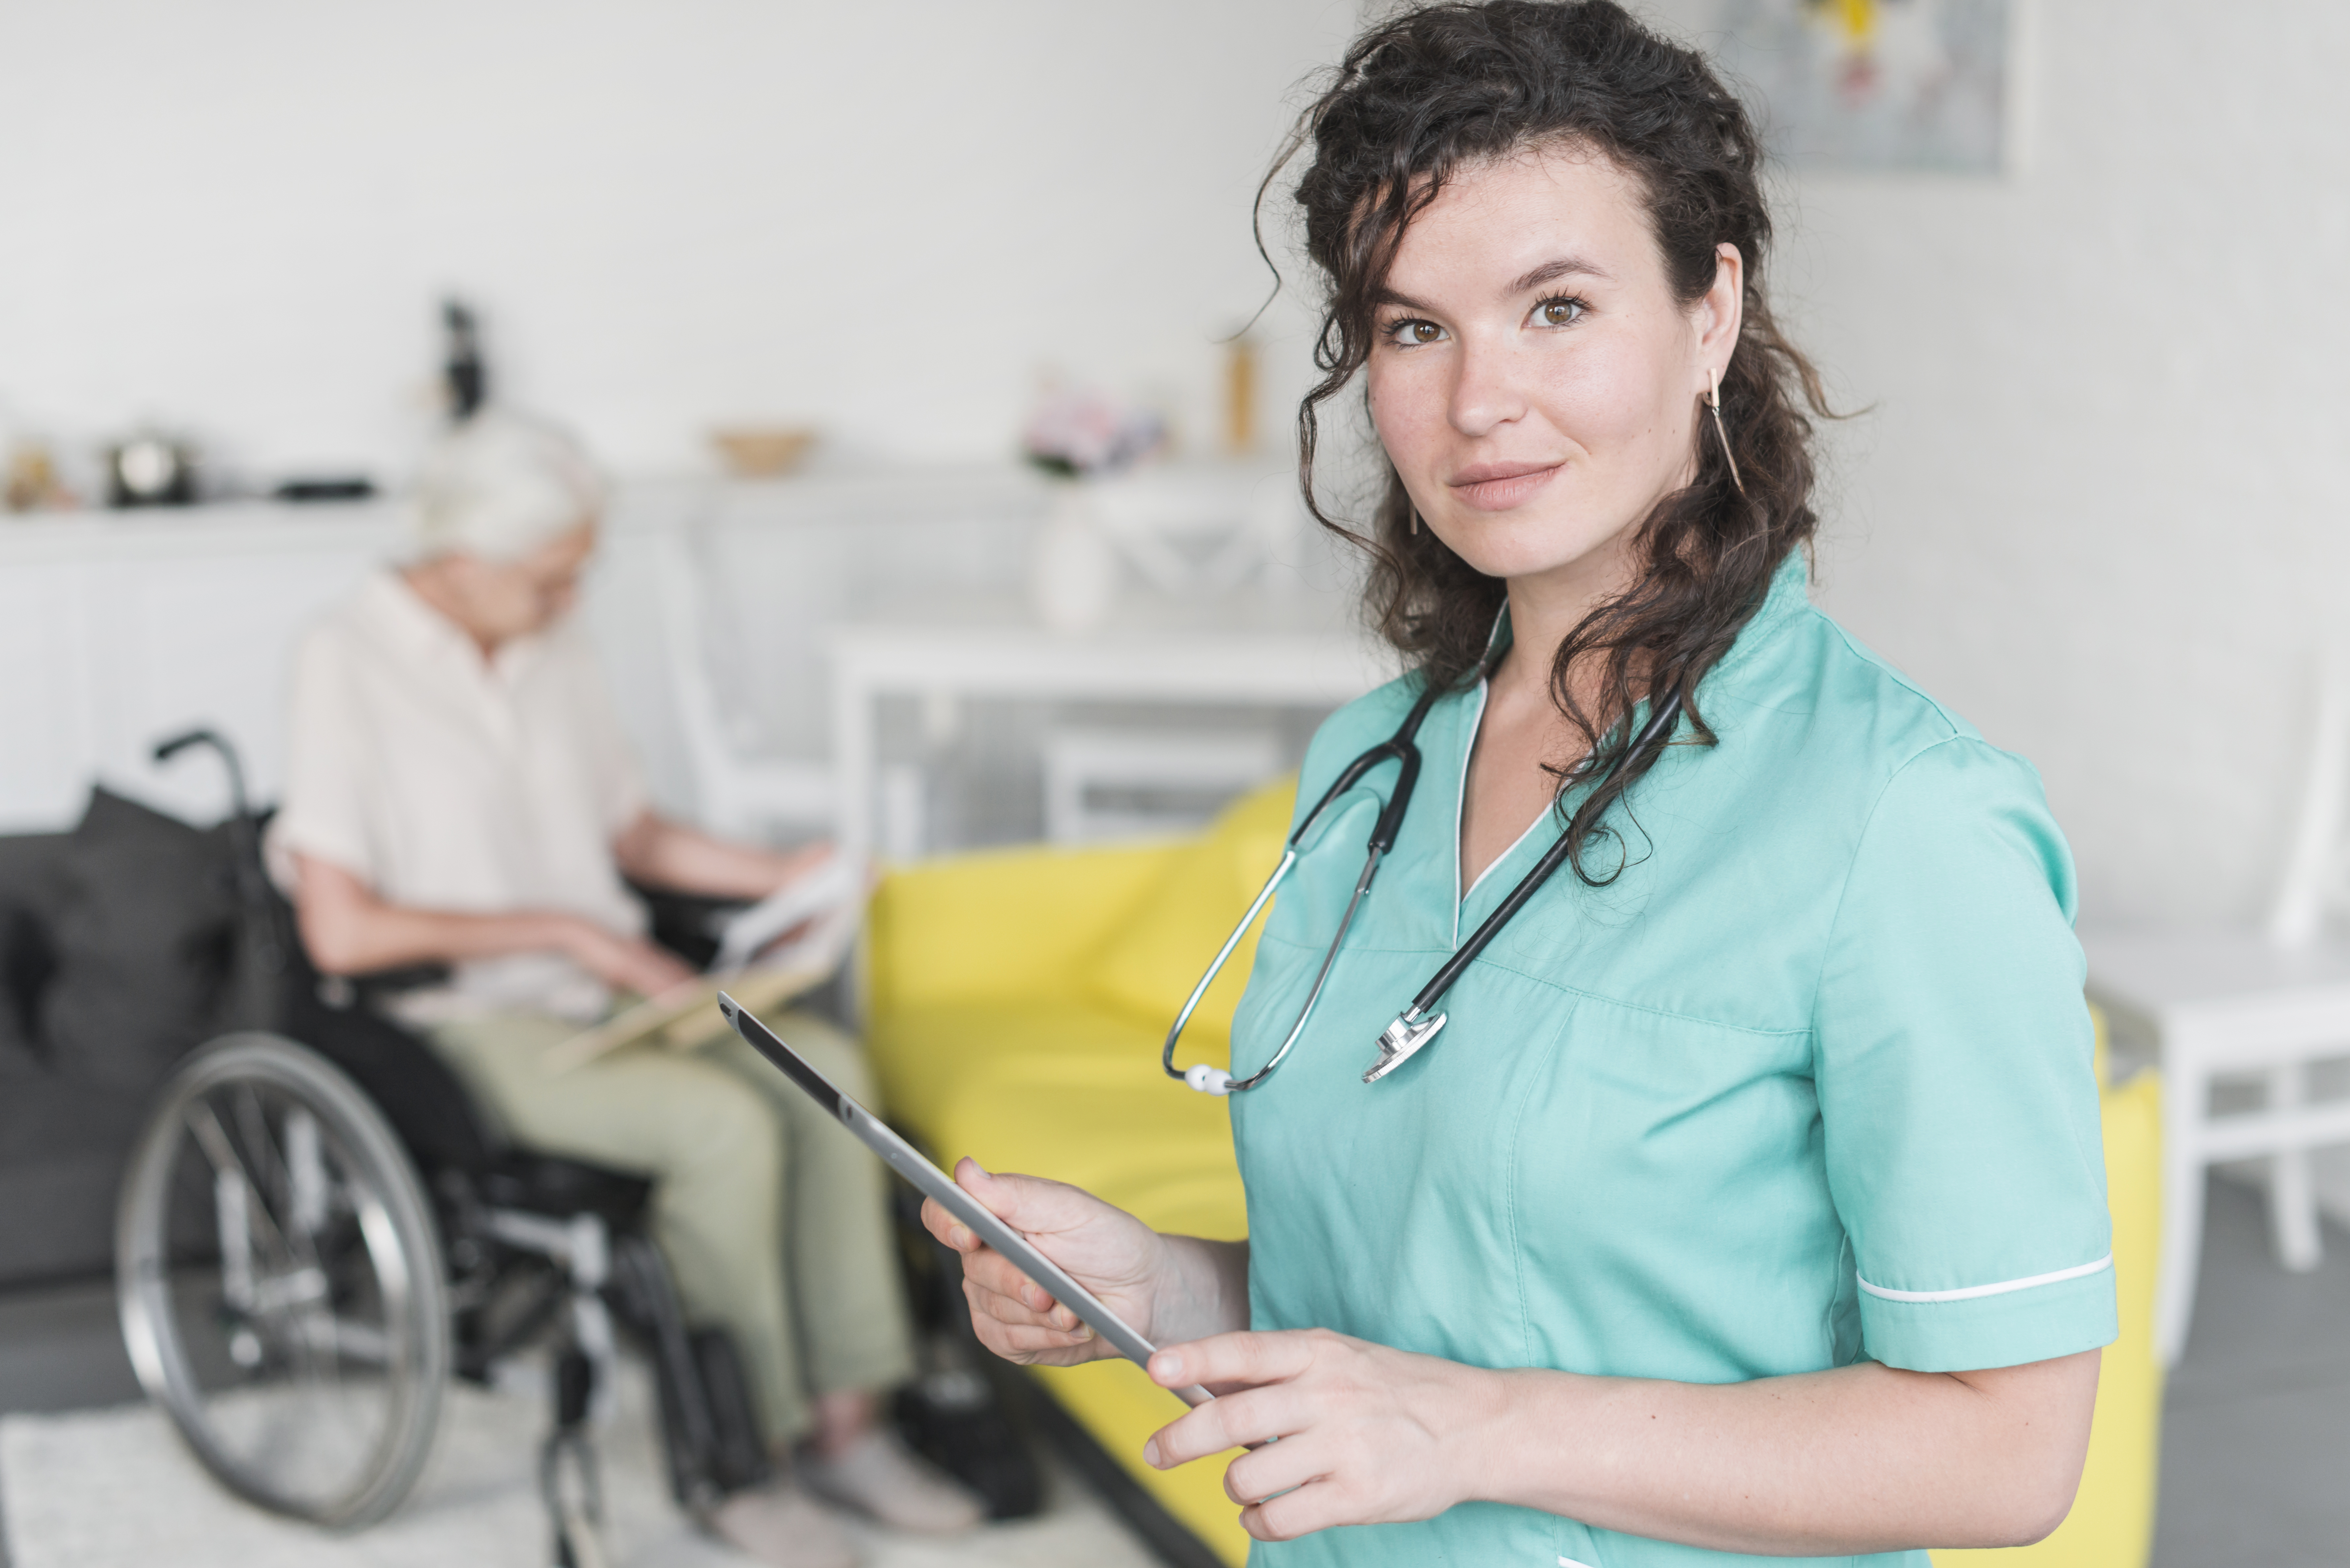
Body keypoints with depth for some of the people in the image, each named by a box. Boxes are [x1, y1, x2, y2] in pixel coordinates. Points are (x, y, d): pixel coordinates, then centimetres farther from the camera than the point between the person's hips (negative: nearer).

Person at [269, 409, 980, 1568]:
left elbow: (636, 838, 21)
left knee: (823, 1065, -19)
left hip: (605, 986, 7)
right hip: (467, 1024, -7)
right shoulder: (347, 664, -12)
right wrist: (558, 931, -17)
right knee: (726, 1126, -29)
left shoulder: (553, 651, 9)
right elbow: (339, 932, -18)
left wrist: (776, 875, 4)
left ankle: (843, 1424, -13)